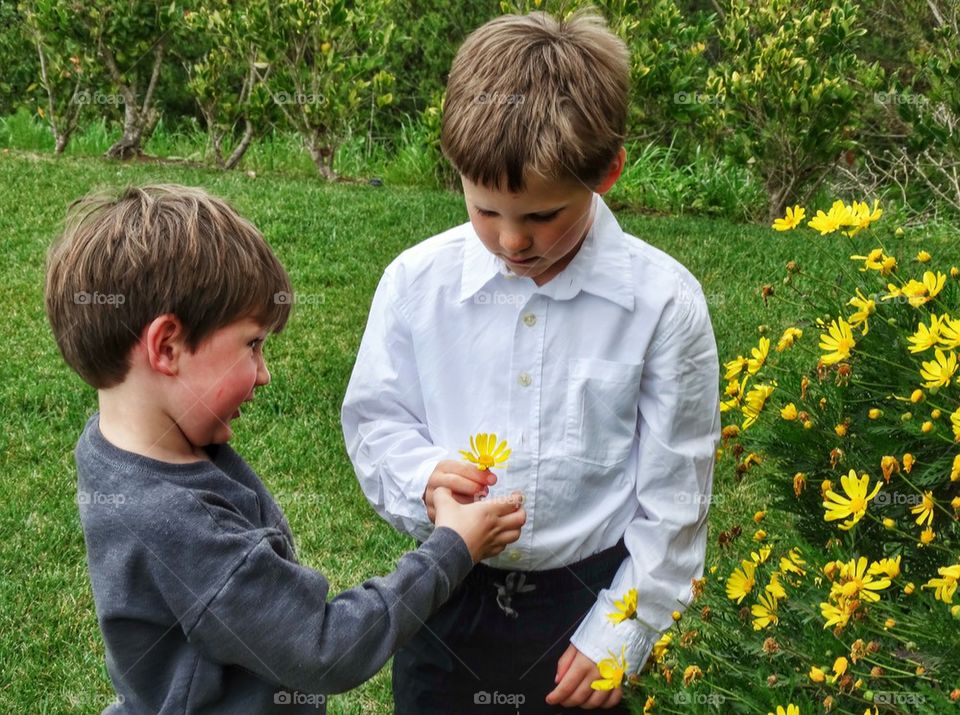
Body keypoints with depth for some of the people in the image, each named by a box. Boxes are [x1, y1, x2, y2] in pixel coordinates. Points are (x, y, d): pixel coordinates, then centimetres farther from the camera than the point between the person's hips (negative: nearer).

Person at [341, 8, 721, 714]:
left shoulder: (663, 302, -14)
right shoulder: (416, 283, -10)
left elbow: (673, 497, -8)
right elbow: (374, 418, 2)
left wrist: (619, 635, -7)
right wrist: (423, 477, -19)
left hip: (588, 599, -1)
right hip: (448, 597, 2)